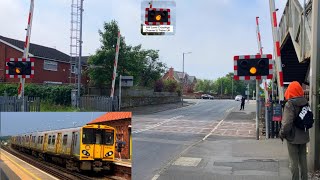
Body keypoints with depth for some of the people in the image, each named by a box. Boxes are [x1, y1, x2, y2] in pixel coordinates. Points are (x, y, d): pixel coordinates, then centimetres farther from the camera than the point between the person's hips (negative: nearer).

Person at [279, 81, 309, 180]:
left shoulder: (290, 104, -19)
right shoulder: (305, 103, 2)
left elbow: (287, 123, -23)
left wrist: (282, 133, -10)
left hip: (293, 137, -6)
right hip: (304, 136, 6)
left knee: (294, 161, 3)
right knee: (303, 160, 16)